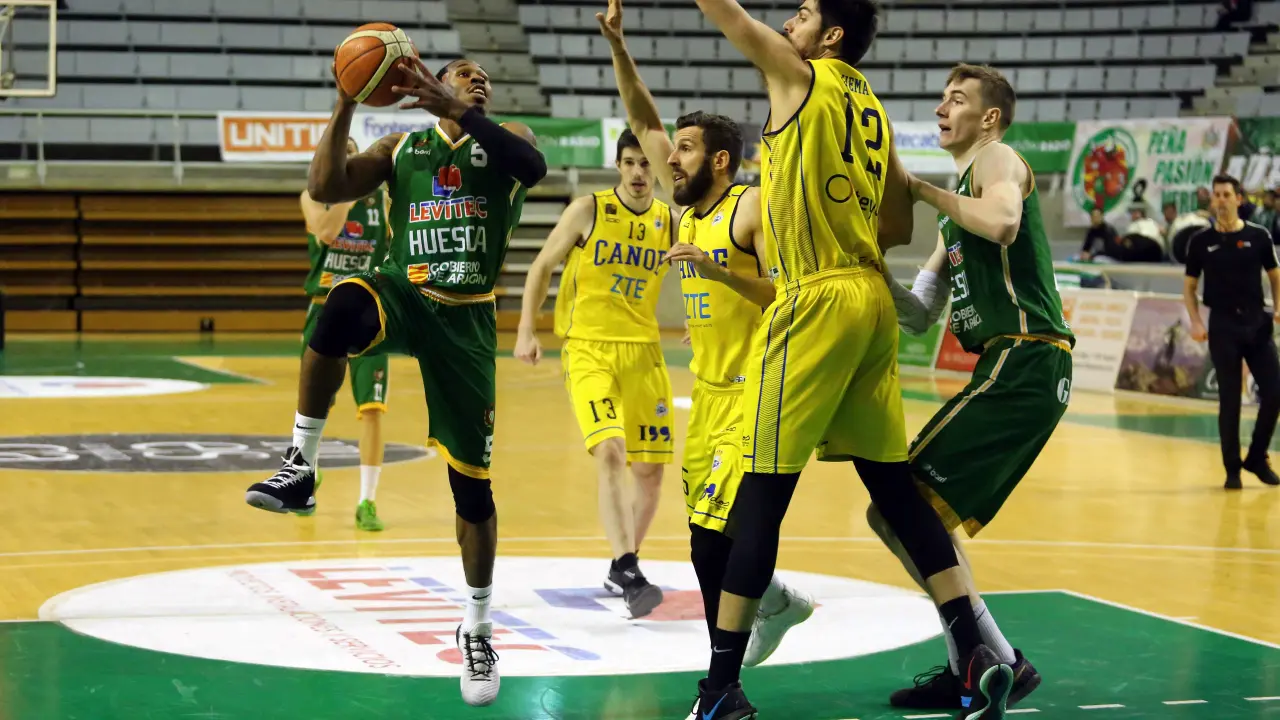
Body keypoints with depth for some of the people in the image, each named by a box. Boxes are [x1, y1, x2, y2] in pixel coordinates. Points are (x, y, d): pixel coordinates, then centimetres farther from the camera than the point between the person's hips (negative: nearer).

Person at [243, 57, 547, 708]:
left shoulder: (506, 139, 5)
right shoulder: (401, 147, 10)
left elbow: (534, 166, -21)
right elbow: (325, 188, -4)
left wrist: (456, 109, -30)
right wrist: (346, 105, -13)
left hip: (466, 319, 0)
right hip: (401, 295, 0)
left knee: (471, 483, 2)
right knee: (344, 304, -39)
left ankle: (477, 628, 20)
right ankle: (299, 470, -30)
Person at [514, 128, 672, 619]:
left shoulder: (671, 222, 4)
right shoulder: (588, 211, -5)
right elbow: (543, 266, 2)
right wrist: (527, 331, -6)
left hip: (644, 352, 4)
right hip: (588, 350, -4)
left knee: (650, 471, 6)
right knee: (610, 454, -22)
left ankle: (621, 570, 27)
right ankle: (629, 574, -28)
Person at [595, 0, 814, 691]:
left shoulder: (753, 206, -13)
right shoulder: (689, 207, 9)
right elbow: (644, 122, 12)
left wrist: (715, 269, -28)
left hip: (755, 394, -8)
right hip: (709, 390, 8)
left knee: (711, 536, -13)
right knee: (708, 535, 11)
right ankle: (779, 603, 35)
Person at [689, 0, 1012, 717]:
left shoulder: (800, 75, -3)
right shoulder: (871, 106, 17)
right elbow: (899, 228, 20)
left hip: (816, 300, -8)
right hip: (871, 296, 8)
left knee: (762, 490, -4)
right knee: (893, 483, 11)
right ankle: (978, 653, 6)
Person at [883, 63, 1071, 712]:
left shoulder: (997, 160, -3)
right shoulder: (956, 215, 26)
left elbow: (1003, 223, -27)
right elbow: (920, 317, 24)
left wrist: (920, 188, -15)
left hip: (1023, 361, -10)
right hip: (1017, 367, 10)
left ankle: (999, 662, -10)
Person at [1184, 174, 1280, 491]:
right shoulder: (1201, 242, 3)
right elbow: (1189, 286, 9)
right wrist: (1196, 322, -5)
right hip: (1223, 326, -1)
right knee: (1229, 399, 0)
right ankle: (1232, 469, 9)